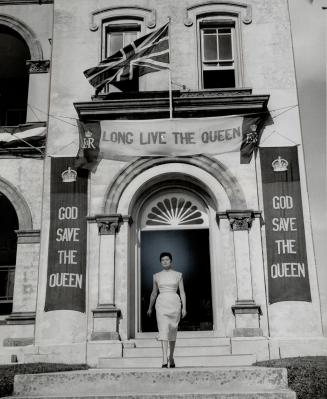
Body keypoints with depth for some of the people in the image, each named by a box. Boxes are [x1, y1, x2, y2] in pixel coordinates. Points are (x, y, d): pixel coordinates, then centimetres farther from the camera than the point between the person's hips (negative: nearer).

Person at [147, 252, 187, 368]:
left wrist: (184, 307, -6)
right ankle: (165, 360, -19)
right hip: (161, 304, 0)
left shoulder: (178, 275, 6)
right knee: (163, 330, -13)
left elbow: (182, 292, 3)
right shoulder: (157, 276, 9)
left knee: (172, 332, 9)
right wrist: (150, 308, 24)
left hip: (174, 303, 0)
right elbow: (154, 293, 19)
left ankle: (171, 357, 28)